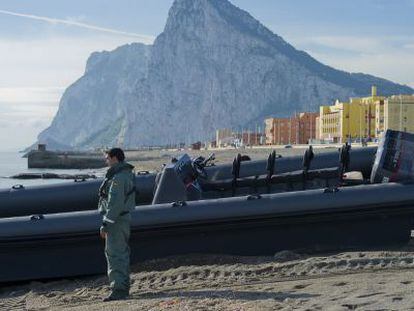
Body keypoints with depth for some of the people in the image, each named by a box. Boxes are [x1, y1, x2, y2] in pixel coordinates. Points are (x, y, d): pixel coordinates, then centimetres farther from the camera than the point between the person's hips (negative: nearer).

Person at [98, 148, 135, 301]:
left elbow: (115, 204, -24)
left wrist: (105, 224, -22)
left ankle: (118, 290, -10)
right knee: (122, 254, 16)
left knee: (114, 254, -9)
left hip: (116, 220, -11)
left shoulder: (118, 177, -20)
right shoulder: (128, 173, 13)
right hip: (125, 218, 11)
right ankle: (123, 288, 24)